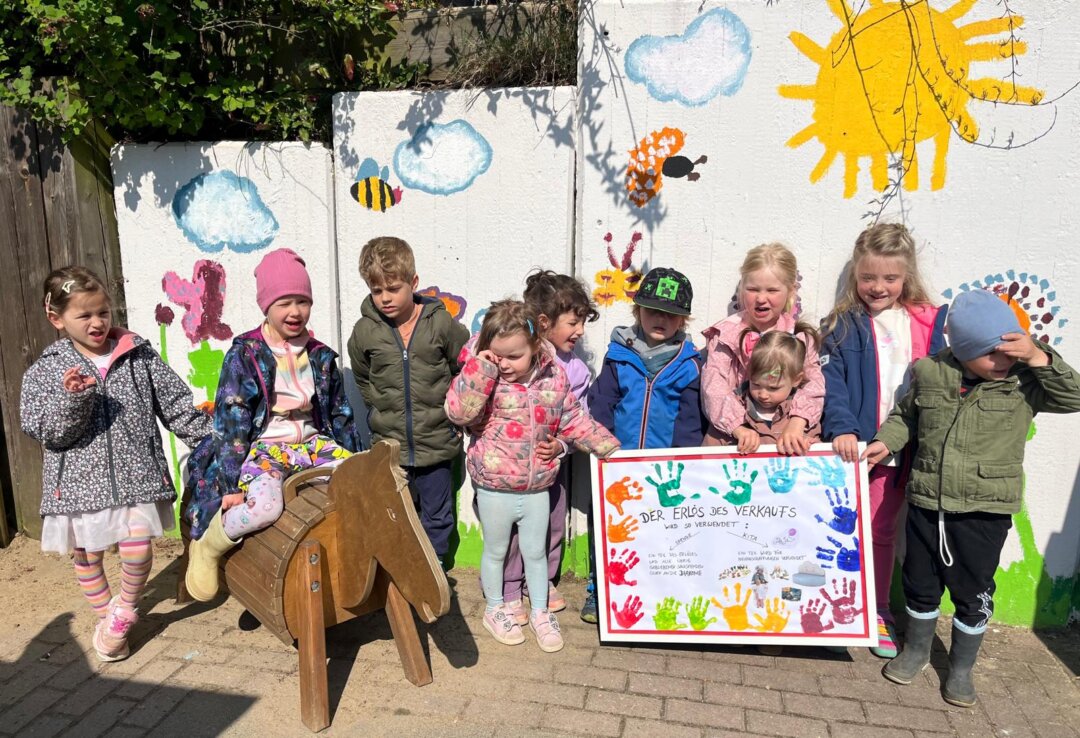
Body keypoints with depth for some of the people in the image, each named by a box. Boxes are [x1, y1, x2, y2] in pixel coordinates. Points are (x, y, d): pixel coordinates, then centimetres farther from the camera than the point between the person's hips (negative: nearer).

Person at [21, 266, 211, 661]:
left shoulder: (139, 355, 1)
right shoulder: (45, 371, -1)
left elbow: (176, 405, 3)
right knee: (87, 554, 13)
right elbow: (45, 431, -9)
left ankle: (125, 606, 21)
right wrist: (74, 399, -26)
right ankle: (105, 617, 37)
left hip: (135, 471, -1)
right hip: (80, 479, 1)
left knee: (138, 544, -9)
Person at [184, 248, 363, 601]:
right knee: (264, 507, -34)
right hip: (262, 446, -4)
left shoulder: (321, 357, 8)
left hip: (313, 441, 4)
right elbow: (230, 422, -9)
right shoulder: (244, 355, -6)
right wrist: (230, 484, -15)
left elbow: (340, 415, 15)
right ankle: (205, 547, -1)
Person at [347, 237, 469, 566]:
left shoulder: (441, 324, -9)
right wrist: (382, 407, 7)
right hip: (389, 444, 1)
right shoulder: (364, 331, -5)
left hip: (436, 443, -1)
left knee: (437, 517, 15)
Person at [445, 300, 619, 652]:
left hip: (537, 488, 2)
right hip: (494, 488, -2)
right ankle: (495, 610, 40)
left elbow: (574, 420, 4)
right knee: (495, 550, 18)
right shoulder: (482, 378, -15)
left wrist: (609, 448, 1)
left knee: (536, 551, 19)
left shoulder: (554, 377, -7)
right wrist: (481, 368, -34)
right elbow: (458, 411, -30)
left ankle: (540, 612, 39)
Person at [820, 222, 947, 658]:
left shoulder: (930, 322, 5)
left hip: (901, 447, 2)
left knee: (882, 530, 15)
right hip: (852, 446, -2)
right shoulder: (843, 325, -2)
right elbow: (831, 381, -10)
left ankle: (878, 610, 31)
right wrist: (841, 428, -24)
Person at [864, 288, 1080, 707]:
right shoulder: (929, 373, -4)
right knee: (920, 585, 17)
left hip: (985, 511, -1)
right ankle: (916, 651, 40)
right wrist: (886, 442, -5)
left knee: (974, 594, 12)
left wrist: (1038, 358, -27)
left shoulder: (1024, 381, -7)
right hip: (927, 503, 2)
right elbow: (905, 416, 10)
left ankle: (961, 669, 35)